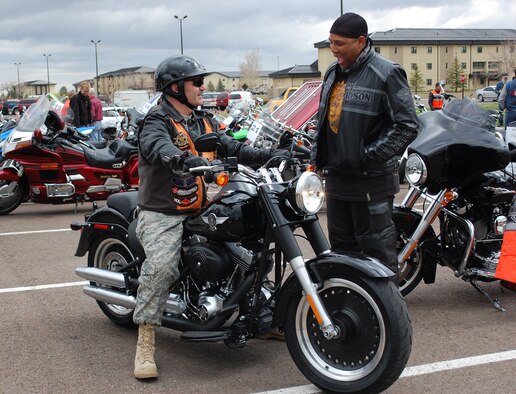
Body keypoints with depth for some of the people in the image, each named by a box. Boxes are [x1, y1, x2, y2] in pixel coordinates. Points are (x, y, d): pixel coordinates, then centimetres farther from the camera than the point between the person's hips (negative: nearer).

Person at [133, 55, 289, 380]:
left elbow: (232, 148, 8)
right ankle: (145, 344, -23)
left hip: (201, 210, 7)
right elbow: (160, 148, -32)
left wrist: (270, 155, -8)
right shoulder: (157, 122, -9)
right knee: (162, 265, -31)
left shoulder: (206, 122, 16)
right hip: (164, 214, -7)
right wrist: (188, 161, -53)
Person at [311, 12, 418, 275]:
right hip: (336, 176, 8)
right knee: (341, 248, 17)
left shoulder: (386, 73, -11)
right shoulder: (333, 73, 13)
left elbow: (407, 125, -14)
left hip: (371, 181, -8)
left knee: (377, 252, -1)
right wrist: (317, 158, 13)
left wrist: (371, 155, -17)